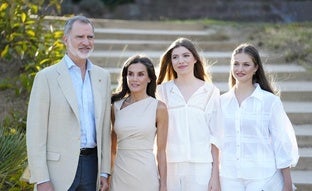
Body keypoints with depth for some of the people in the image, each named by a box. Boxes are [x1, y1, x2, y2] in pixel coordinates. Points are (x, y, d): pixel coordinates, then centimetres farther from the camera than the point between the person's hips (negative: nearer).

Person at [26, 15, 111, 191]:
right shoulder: (46, 77, -4)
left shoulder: (102, 76, 11)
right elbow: (35, 132, -7)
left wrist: (104, 171, 8)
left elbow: (105, 127, 13)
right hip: (58, 168, -4)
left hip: (91, 165, 4)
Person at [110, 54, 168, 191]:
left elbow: (161, 151, -2)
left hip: (146, 175, -2)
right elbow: (113, 146, 12)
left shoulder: (159, 107, -3)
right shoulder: (116, 106, 5)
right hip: (120, 174, 3)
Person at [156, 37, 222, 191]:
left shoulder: (210, 91, 4)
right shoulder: (163, 90, 8)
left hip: (201, 166, -1)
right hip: (170, 165, 1)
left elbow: (215, 136, 3)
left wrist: (215, 174, -2)